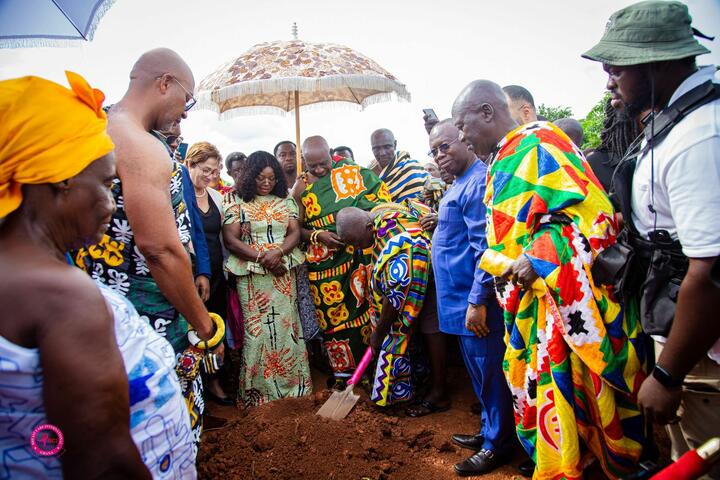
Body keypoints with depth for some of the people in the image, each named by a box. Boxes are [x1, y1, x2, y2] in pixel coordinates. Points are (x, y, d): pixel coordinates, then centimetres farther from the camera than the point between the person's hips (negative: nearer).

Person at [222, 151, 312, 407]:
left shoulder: (285, 200, 11)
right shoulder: (237, 201, 2)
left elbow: (295, 233, 4)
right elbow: (231, 240, -5)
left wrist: (277, 252, -15)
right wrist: (262, 257, -14)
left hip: (284, 273, 3)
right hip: (252, 276, -2)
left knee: (286, 325, 5)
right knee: (257, 329, -2)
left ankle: (291, 382, 19)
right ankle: (258, 388, 12)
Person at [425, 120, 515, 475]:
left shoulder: (478, 182, -18)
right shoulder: (460, 183, 14)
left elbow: (486, 248, -24)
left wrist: (478, 302, -24)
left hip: (474, 301, -10)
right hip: (461, 299, 10)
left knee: (489, 373, 5)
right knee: (479, 371, 21)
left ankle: (497, 444, 22)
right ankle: (489, 430, 37)